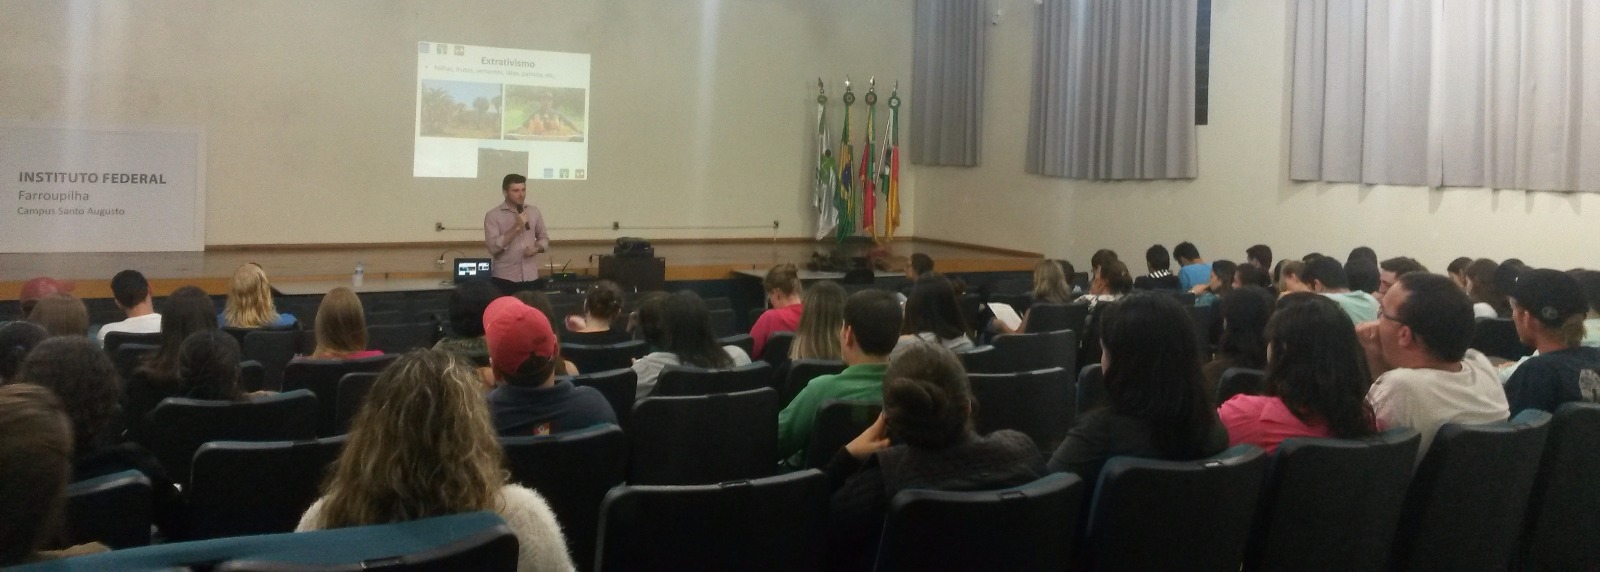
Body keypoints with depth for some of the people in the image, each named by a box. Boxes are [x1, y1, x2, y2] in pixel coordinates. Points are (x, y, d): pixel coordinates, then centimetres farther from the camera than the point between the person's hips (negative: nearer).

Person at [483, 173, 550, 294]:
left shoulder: (534, 212, 9)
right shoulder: (493, 215, -4)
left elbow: (544, 238, 18)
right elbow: (493, 247, -14)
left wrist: (536, 248, -5)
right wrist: (517, 226, -17)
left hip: (531, 278, 4)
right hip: (505, 279, -3)